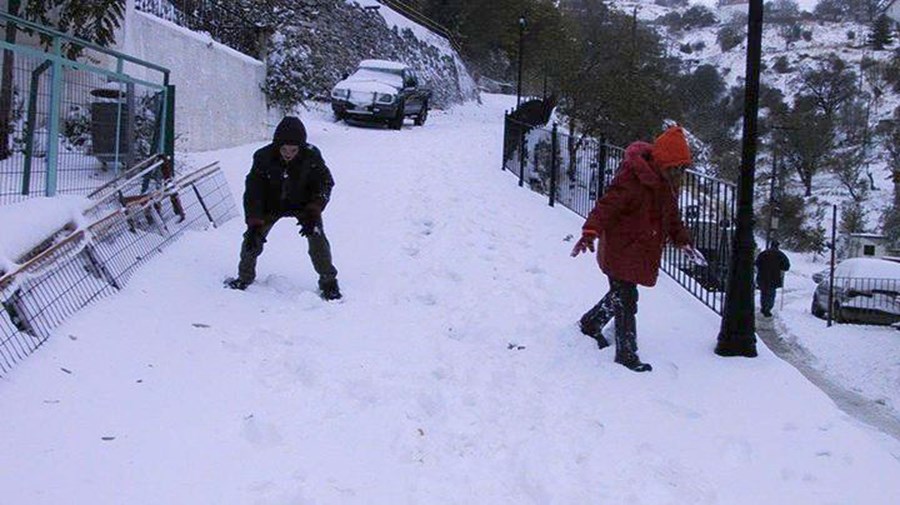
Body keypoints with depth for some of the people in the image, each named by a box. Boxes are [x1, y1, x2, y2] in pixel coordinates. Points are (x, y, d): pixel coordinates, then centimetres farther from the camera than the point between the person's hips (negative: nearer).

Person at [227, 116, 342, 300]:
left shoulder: (311, 156, -27)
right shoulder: (263, 157, -27)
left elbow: (325, 182, -15)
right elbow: (253, 191, -23)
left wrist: (313, 213, -27)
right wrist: (254, 224, -30)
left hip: (302, 204, -1)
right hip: (271, 205, 1)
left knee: (316, 236, -19)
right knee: (253, 237, -10)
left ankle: (328, 282, -3)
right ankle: (245, 277, 15)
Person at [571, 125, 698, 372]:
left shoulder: (668, 183, 7)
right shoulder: (632, 177, -21)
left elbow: (671, 215, 23)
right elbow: (608, 204, -27)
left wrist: (682, 240, 22)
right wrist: (590, 232, -38)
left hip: (644, 252, 9)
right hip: (621, 249, -9)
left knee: (621, 294, 20)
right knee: (626, 299, -5)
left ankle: (591, 324, 43)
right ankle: (627, 354, 4)